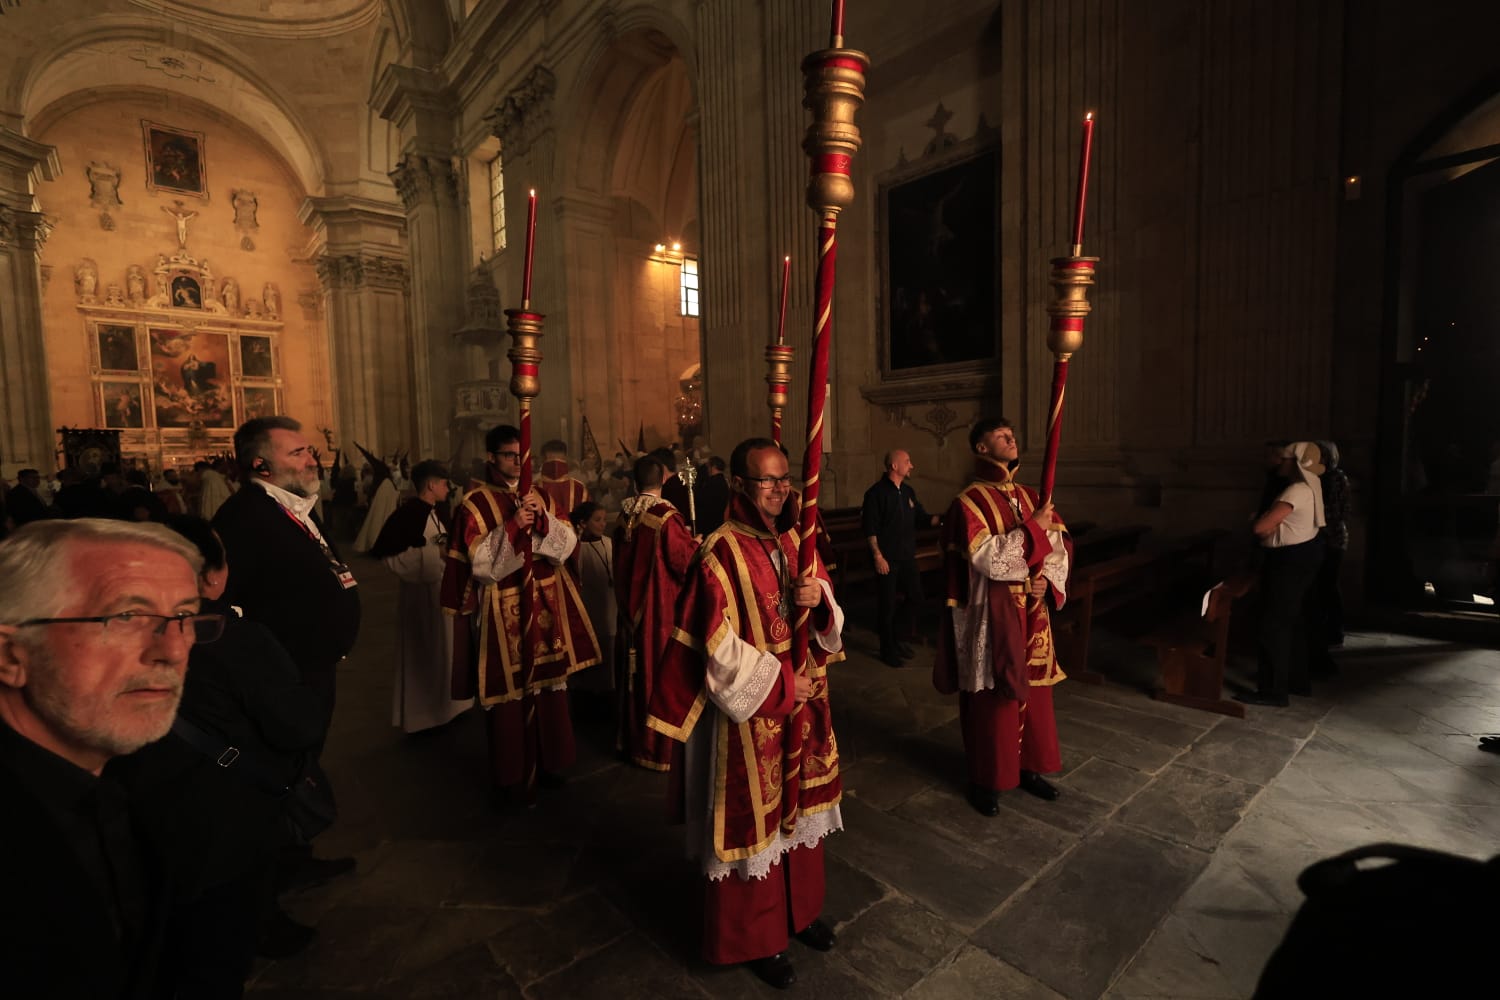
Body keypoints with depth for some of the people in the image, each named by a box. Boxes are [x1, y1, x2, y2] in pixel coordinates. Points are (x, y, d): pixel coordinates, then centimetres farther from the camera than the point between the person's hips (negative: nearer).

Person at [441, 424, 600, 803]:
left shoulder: (539, 496, 10)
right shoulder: (476, 502, -5)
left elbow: (567, 543, 1)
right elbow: (480, 561, -13)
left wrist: (541, 518, -15)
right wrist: (513, 526, -21)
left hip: (546, 603, 5)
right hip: (504, 610, -5)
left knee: (548, 682, 12)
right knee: (510, 688, 2)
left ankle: (546, 761, 29)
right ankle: (511, 774, 19)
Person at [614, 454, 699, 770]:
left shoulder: (625, 516, 2)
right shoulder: (667, 517, -20)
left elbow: (621, 563, 11)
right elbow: (684, 560, -16)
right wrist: (695, 544, 2)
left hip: (633, 604, 7)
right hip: (663, 607, -7)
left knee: (637, 667, 17)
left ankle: (635, 738, 31)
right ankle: (661, 745, 15)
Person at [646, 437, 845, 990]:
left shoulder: (795, 541, 2)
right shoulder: (720, 555, -19)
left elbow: (827, 621, 8)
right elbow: (720, 652, -19)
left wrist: (820, 599, -15)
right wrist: (782, 685, -15)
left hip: (804, 702, 7)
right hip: (751, 710, -7)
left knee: (800, 808, 22)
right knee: (755, 819, 11)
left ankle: (800, 909, 46)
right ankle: (755, 938, 35)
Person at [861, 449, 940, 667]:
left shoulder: (908, 491, 10)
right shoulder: (876, 492, -11)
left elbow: (922, 517, 14)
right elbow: (869, 528, -14)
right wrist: (878, 556, -17)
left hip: (907, 556, 7)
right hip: (887, 559, -7)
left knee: (915, 597, 10)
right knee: (888, 605, 3)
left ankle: (898, 640, 30)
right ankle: (888, 650, 19)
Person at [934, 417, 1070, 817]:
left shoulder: (1029, 497, 9)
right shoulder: (969, 502, -12)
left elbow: (1061, 543, 11)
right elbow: (985, 557, -23)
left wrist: (1048, 578, -7)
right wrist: (1033, 528, -19)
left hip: (1032, 613, 7)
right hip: (991, 616, -6)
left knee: (1033, 691, 15)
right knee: (992, 698, 4)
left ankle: (1028, 767, 35)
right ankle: (985, 780, 21)